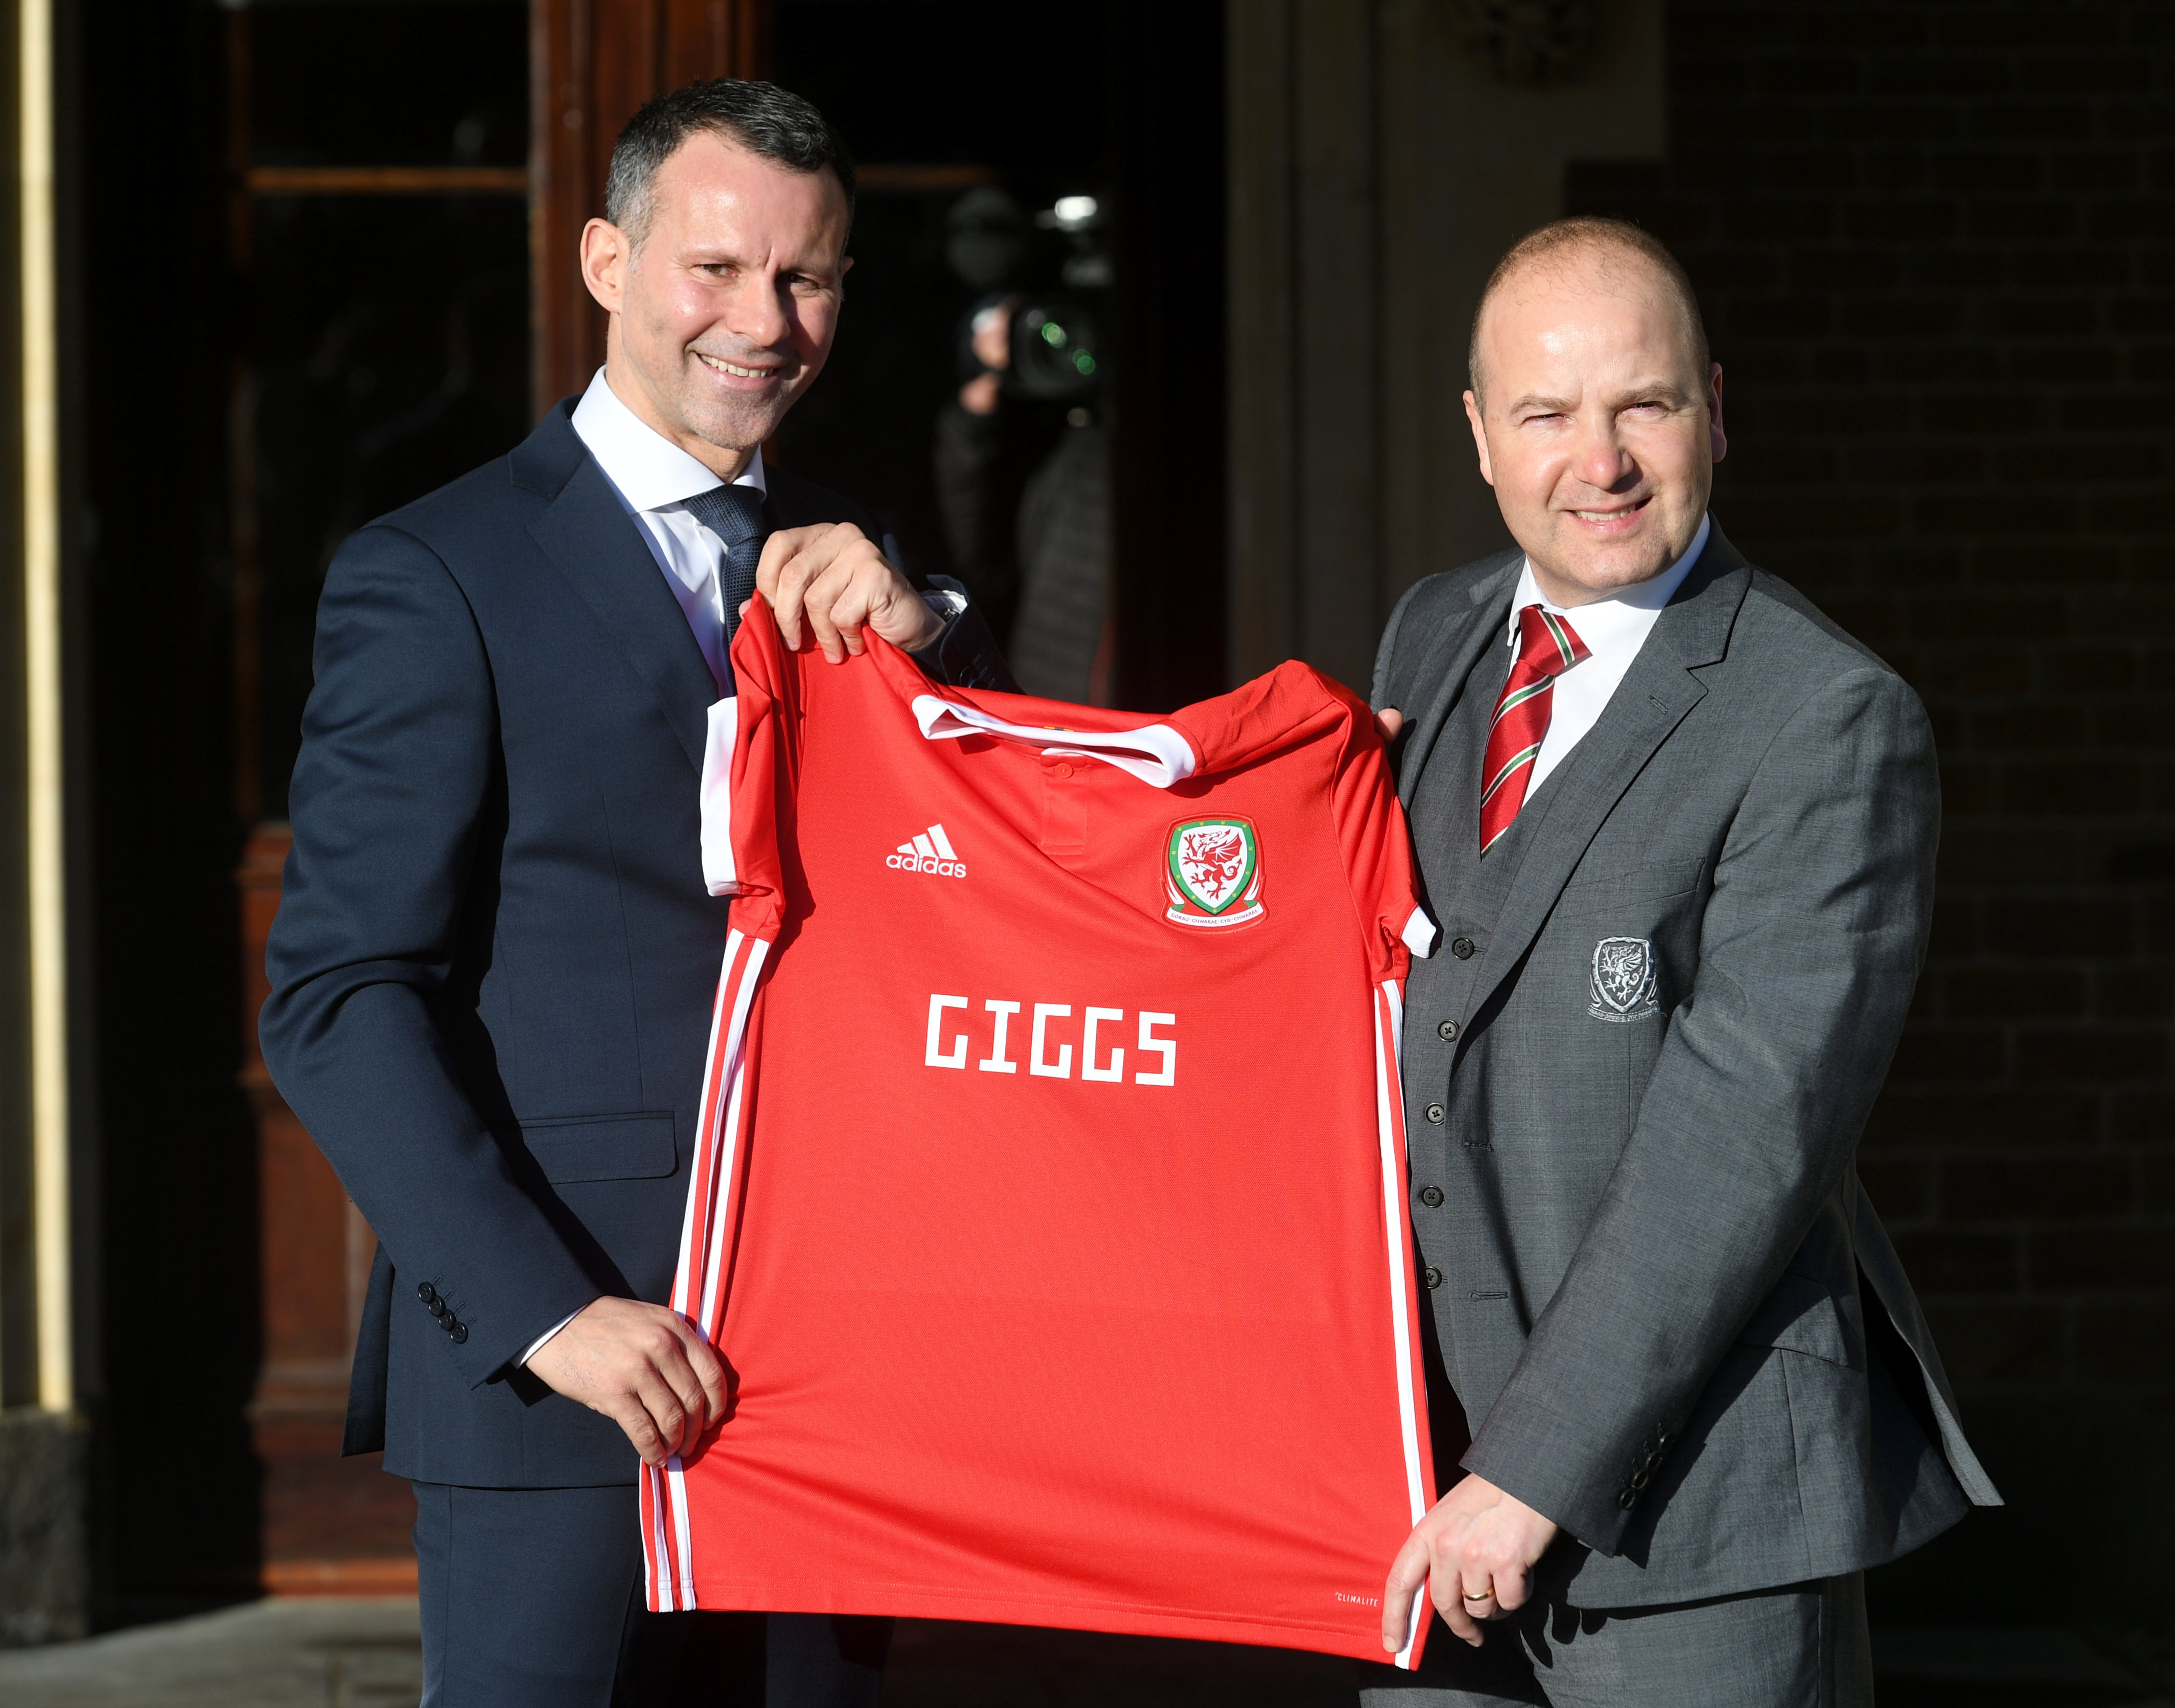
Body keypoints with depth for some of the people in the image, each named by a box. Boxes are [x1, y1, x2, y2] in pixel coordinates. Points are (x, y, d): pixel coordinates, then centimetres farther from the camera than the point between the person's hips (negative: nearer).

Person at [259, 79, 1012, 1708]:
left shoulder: (854, 577, 13)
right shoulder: (435, 577, -4)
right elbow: (340, 1005, -10)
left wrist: (930, 638, -8)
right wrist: (548, 1311, -18)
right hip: (554, 1387, -5)